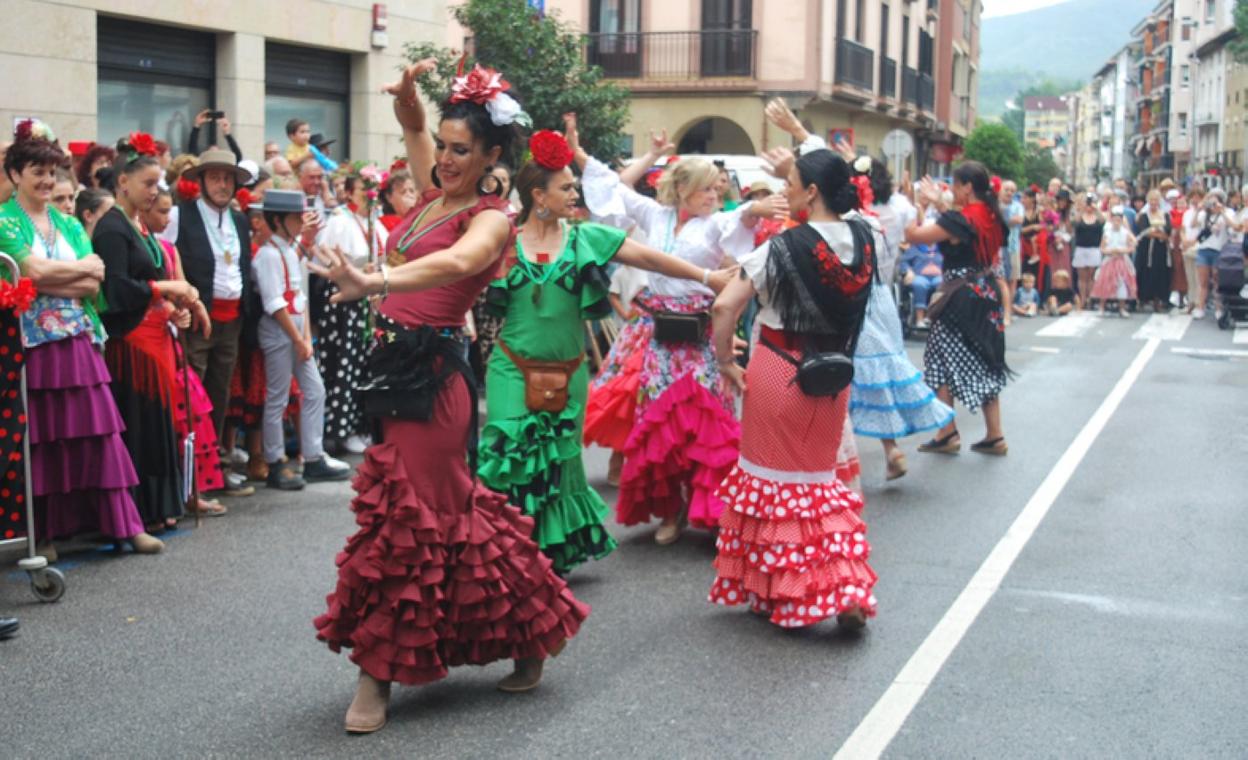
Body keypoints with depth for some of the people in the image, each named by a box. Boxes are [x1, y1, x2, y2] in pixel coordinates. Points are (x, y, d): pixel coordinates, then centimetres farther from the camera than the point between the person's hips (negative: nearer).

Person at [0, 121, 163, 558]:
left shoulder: (69, 224, 14)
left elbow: (94, 284, 3)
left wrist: (47, 281, -10)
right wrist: (81, 267, -2)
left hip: (78, 341, 4)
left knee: (97, 432, 3)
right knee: (40, 438, 2)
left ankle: (124, 522, 6)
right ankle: (43, 531, 10)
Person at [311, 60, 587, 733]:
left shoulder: (490, 219, -11)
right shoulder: (433, 197, 11)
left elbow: (457, 262, -33)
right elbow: (413, 130, 25)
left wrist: (374, 283, -47)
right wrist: (408, 95, 2)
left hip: (429, 374, -9)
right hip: (393, 364, 9)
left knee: (402, 520, -3)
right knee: (450, 508, 15)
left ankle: (377, 678, 8)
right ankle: (528, 632, 31)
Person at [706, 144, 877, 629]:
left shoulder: (783, 247, -17)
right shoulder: (865, 239, -3)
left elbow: (724, 307, -20)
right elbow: (841, 201, 22)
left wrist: (726, 361, -6)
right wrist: (798, 169, 22)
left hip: (778, 374, -5)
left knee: (773, 478, 9)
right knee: (820, 478, 18)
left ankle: (784, 596, 15)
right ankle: (845, 591, 8)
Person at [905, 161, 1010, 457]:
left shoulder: (959, 219, -18)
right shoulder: (991, 216, 6)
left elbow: (912, 235, -16)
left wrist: (923, 204, -3)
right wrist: (938, 204, 22)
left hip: (962, 297, -8)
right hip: (986, 293, 8)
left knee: (942, 360, 4)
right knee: (984, 362, 12)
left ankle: (948, 435, 5)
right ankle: (995, 436, 13)